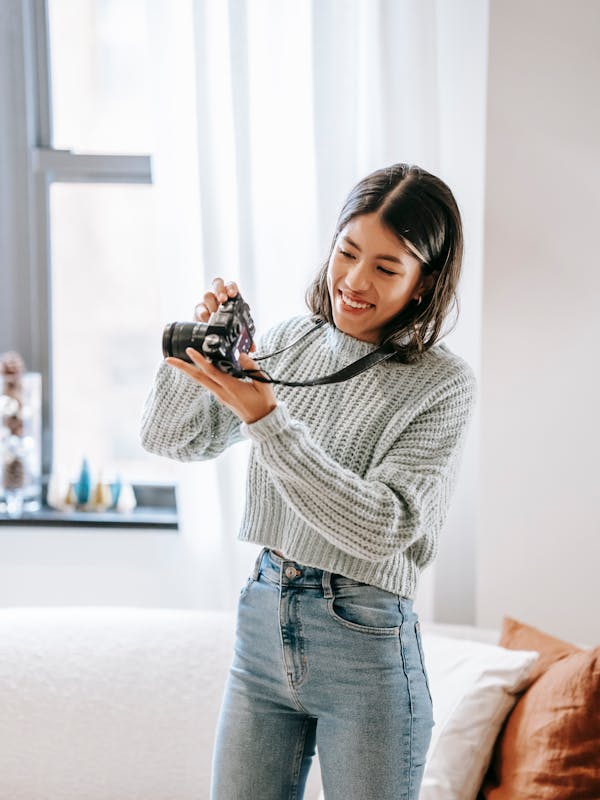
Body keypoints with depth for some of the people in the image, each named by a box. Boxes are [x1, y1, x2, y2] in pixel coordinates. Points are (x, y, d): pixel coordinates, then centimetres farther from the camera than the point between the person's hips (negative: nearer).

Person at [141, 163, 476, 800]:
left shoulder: (443, 384, -11)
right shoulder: (288, 343, 3)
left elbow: (383, 527, -21)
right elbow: (169, 440, 6)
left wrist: (267, 420, -26)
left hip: (366, 640, -4)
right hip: (263, 616, 5)